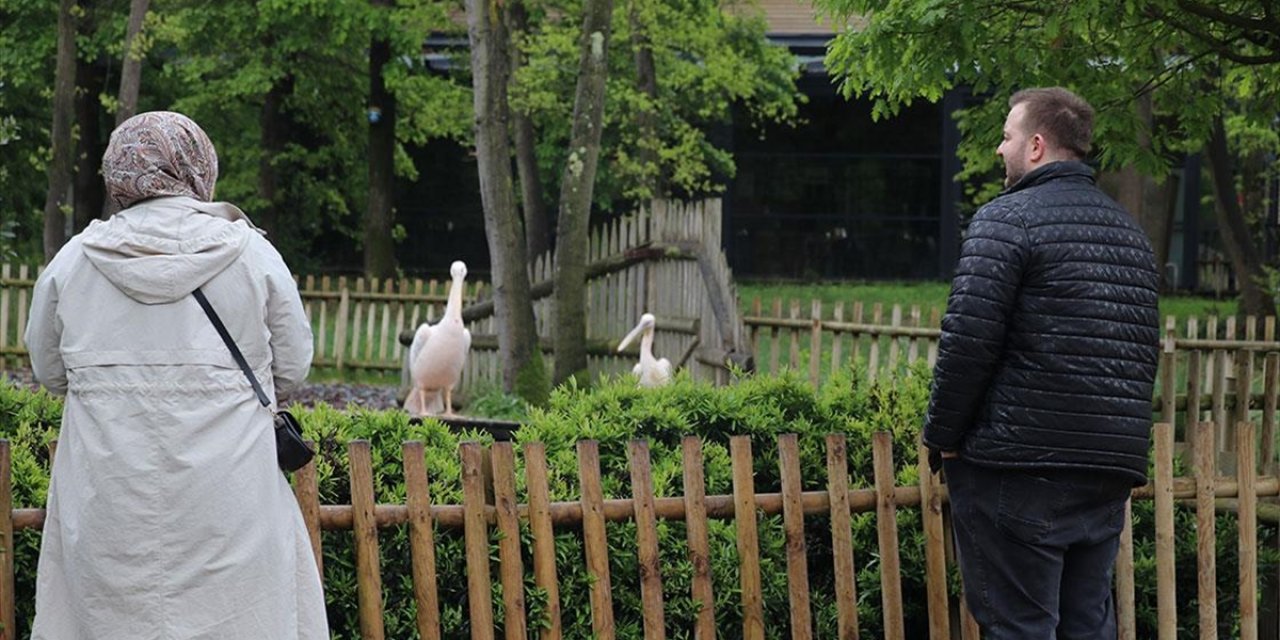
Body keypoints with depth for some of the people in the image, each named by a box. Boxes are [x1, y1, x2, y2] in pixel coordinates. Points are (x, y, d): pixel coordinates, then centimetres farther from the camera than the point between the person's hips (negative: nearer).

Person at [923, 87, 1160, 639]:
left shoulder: (1008, 219, -8)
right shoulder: (1129, 231, 16)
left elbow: (968, 341, -15)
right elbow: (1147, 350, 19)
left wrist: (941, 436, -4)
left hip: (1020, 470, -7)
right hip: (1111, 471, 8)